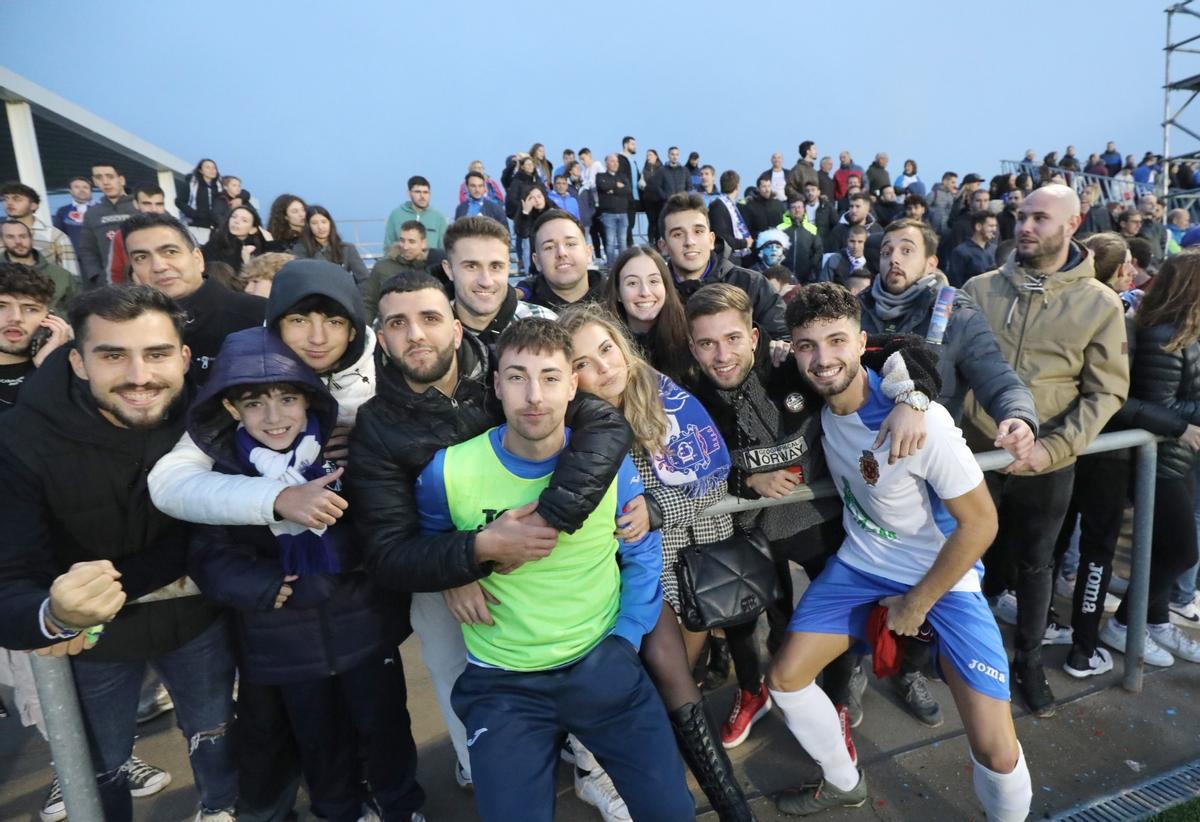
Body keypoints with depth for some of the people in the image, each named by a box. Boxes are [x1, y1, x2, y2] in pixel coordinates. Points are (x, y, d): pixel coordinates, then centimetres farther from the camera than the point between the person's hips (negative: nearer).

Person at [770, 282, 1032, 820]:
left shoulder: (919, 421, -28)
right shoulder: (816, 398, -12)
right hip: (861, 565, 5)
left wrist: (916, 605, -12)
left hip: (942, 576, -5)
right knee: (785, 678, 4)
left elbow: (979, 522, -20)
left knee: (996, 752, -11)